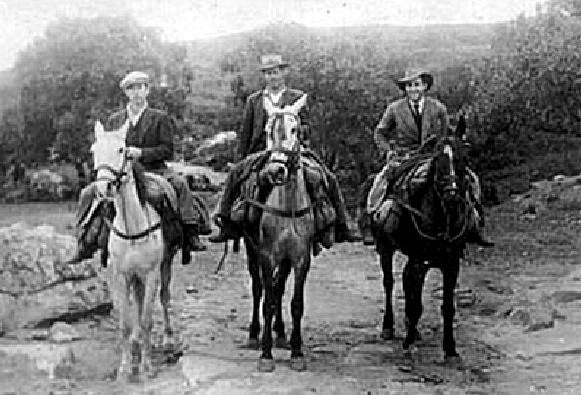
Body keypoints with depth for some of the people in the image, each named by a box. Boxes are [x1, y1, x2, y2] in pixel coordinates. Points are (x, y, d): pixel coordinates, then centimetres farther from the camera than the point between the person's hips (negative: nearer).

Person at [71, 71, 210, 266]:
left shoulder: (161, 118, 6)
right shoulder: (114, 120, 14)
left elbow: (167, 150, -2)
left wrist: (141, 153, -16)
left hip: (153, 171, -3)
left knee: (180, 184, -31)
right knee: (88, 193, -14)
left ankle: (190, 233, -31)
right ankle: (86, 245, -9)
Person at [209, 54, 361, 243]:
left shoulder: (297, 97, 11)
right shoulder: (253, 100, 15)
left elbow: (307, 127, 5)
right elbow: (244, 134, 16)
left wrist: (297, 131, -17)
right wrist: (242, 160, 10)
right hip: (261, 154, 1)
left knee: (329, 179, -16)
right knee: (234, 174, -22)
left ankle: (340, 228, -7)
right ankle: (227, 226, -15)